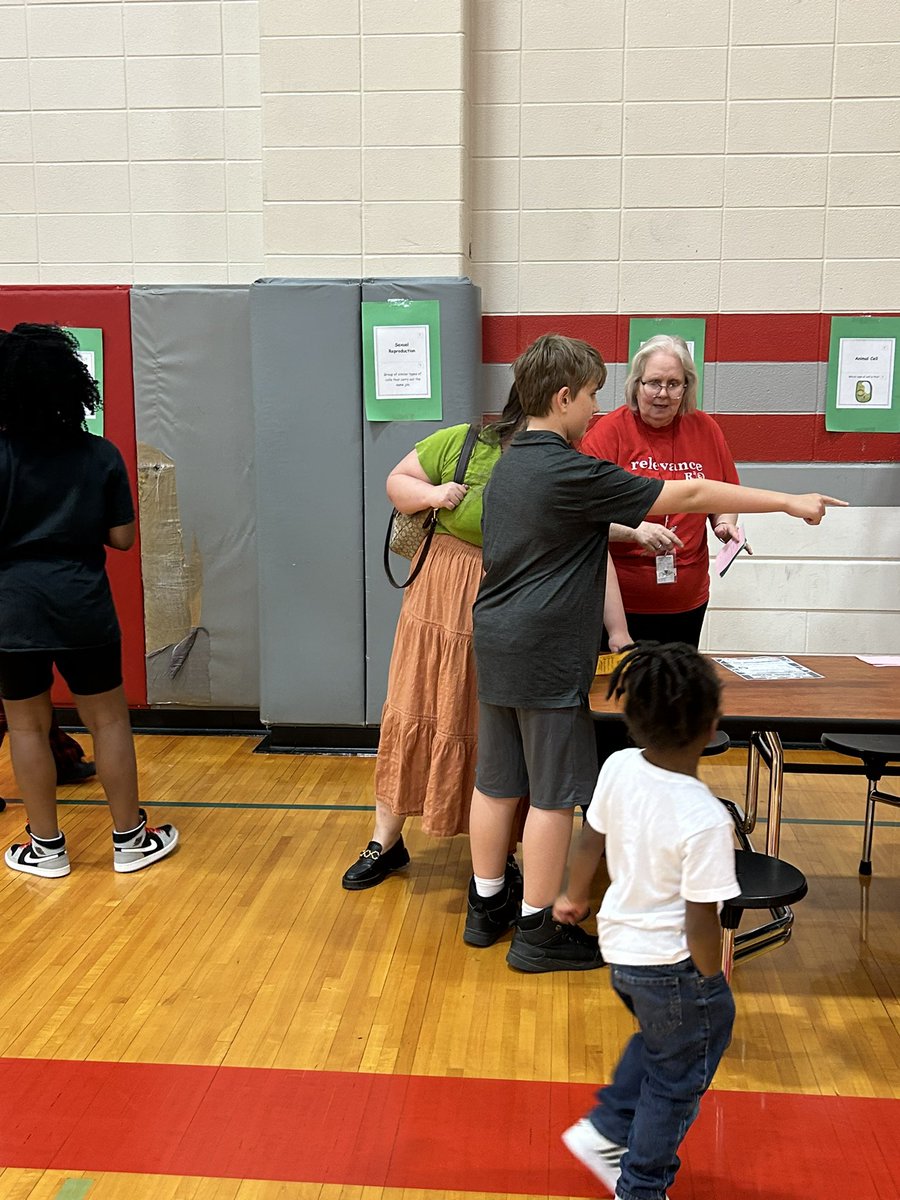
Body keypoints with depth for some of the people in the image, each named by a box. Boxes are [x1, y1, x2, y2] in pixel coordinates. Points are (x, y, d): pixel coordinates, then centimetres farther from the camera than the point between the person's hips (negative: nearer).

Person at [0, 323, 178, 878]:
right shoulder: (101, 455, -4)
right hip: (83, 607, 1)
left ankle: (46, 848, 21)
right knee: (109, 719, 12)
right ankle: (130, 840, 20)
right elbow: (122, 538, -1)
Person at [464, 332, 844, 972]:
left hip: (496, 645, 9)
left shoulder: (509, 465, 11)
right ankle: (537, 932, 12)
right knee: (555, 793, 2)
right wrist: (791, 501, -9)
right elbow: (688, 495, -15)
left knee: (497, 782, 15)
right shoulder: (573, 472, -16)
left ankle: (487, 907, 27)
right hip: (547, 655, -9)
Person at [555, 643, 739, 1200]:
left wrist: (574, 897, 21)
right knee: (676, 1080, 18)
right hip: (671, 965, -6)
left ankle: (605, 1130, 38)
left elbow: (590, 841, 3)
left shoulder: (618, 768, -13)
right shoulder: (706, 820, -31)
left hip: (619, 945, 7)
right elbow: (700, 923, -25)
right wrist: (712, 983, -5)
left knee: (656, 1040, 33)